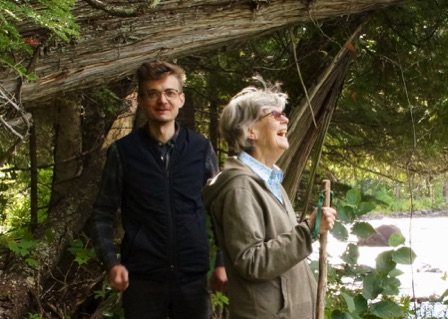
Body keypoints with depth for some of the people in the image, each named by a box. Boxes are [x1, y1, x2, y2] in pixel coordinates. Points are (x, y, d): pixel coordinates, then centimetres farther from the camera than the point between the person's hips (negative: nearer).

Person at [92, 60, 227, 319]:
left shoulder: (201, 148, 4)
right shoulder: (123, 152, 0)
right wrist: (111, 263, -10)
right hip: (141, 279, -1)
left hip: (194, 278, 1)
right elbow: (104, 214, 3)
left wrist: (223, 262, 2)